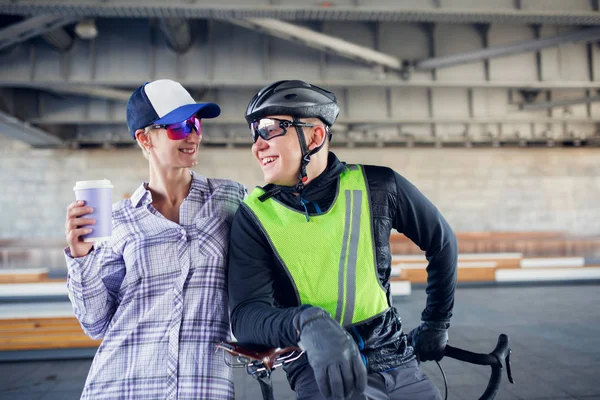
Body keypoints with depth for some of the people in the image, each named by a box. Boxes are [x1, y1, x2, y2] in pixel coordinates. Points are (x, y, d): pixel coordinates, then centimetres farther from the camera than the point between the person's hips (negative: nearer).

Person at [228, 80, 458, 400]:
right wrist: (307, 323, -39)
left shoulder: (377, 187, -8)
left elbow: (441, 242, 8)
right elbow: (247, 314, -18)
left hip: (396, 360, 2)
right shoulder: (254, 217, -10)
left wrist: (436, 324, 15)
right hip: (320, 371, -2)